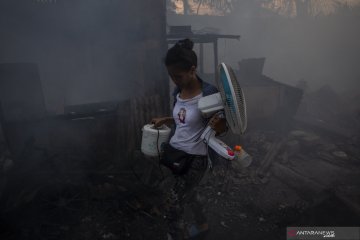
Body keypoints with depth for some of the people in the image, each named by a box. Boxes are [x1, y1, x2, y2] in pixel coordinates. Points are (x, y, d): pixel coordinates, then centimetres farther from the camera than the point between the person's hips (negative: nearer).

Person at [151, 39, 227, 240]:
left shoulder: (208, 94, -22)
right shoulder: (179, 91, -1)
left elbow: (222, 128, -14)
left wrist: (218, 125, -36)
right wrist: (165, 120, 5)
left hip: (195, 158, -8)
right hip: (176, 152, 8)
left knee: (173, 209, -1)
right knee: (188, 193, 29)